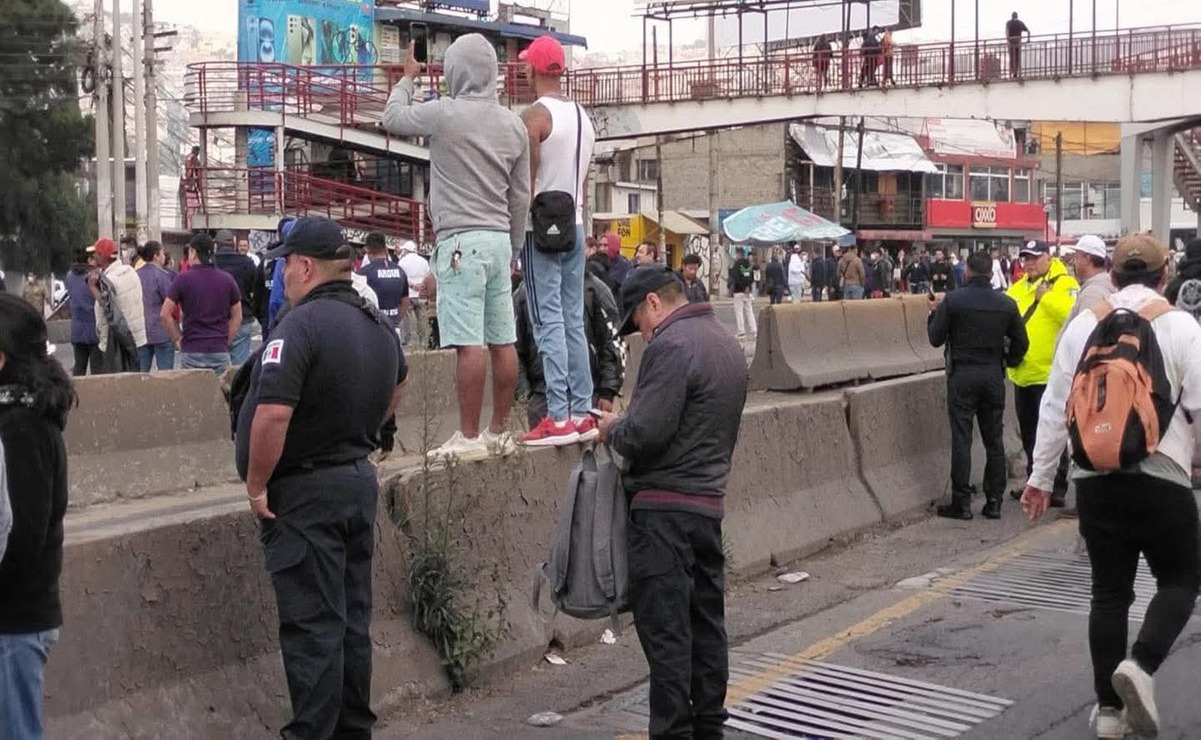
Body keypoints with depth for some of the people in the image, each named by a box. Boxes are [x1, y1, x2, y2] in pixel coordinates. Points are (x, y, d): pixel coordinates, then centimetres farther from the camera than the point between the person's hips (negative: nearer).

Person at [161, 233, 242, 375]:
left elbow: (165, 314, -5)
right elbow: (237, 317, 8)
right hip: (220, 351, 2)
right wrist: (227, 341, 11)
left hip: (191, 351, -2)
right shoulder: (227, 279, 4)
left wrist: (177, 339, 4)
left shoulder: (183, 279, -3)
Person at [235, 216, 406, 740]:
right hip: (359, 481, 8)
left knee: (312, 624, -4)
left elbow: (273, 414, -27)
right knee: (352, 617, 15)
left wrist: (256, 484, -16)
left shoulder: (300, 325, -19)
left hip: (304, 492, -8)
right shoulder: (378, 324, 9)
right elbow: (393, 391, 26)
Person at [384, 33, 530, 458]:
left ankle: (469, 436, -8)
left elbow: (392, 118, 10)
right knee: (502, 341, 8)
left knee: (469, 343, -8)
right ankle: (498, 432, 15)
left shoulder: (444, 114, -8)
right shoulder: (514, 125, 11)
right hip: (499, 239, 7)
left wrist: (408, 77, 26)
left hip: (461, 240, -7)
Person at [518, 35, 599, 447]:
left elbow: (526, 182, -14)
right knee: (574, 321, 9)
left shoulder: (535, 116, -11)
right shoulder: (583, 117, 12)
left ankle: (559, 418, -12)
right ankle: (582, 414, 10)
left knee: (549, 322, -8)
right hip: (575, 227, 7)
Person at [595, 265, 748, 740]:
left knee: (664, 628, -4)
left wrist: (612, 429, -1)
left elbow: (645, 432, -22)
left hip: (665, 507, -9)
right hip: (710, 502, 9)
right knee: (706, 621, 14)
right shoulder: (727, 343, 15)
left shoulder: (671, 345, -15)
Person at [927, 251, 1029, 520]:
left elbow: (936, 338, -5)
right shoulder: (1007, 304, 1)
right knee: (994, 441, 10)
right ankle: (994, 502, 12)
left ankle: (962, 503, 0)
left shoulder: (953, 301, -10)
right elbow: (1021, 344, 5)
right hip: (994, 376, 3)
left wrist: (935, 313, 12)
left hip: (962, 375, -3)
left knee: (961, 439, 0)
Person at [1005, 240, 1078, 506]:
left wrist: (1046, 297, -21)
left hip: (1050, 373, -8)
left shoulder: (1064, 284, -8)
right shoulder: (1017, 289, 14)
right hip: (1022, 373, 8)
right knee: (1029, 433, 16)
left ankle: (1057, 487, 4)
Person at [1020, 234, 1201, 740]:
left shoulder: (1084, 325, 5)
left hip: (1094, 476, 3)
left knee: (1109, 590, 11)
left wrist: (1041, 476, 13)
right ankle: (1140, 665, -13)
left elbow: (1055, 406, 6)